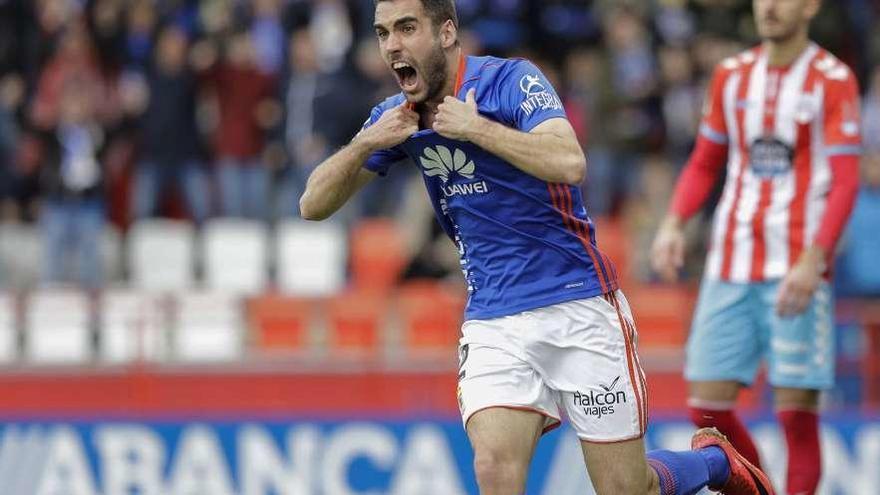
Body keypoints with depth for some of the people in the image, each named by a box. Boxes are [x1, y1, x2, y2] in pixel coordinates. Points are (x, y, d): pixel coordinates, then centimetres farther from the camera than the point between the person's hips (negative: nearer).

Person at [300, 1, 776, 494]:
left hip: (578, 305, -4)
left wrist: (475, 128, -23)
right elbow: (314, 205, 5)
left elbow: (570, 163, -27)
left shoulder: (511, 80, -11)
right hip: (492, 323, 4)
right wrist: (366, 143, -11)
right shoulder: (397, 118, 5)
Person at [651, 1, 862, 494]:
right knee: (708, 406, 1)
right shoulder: (733, 75, 12)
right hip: (730, 266, 5)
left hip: (797, 270, -5)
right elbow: (705, 163, 20)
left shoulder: (833, 81, -3)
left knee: (797, 410, -7)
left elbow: (845, 182, -9)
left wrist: (813, 260, -21)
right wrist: (675, 222, 2)